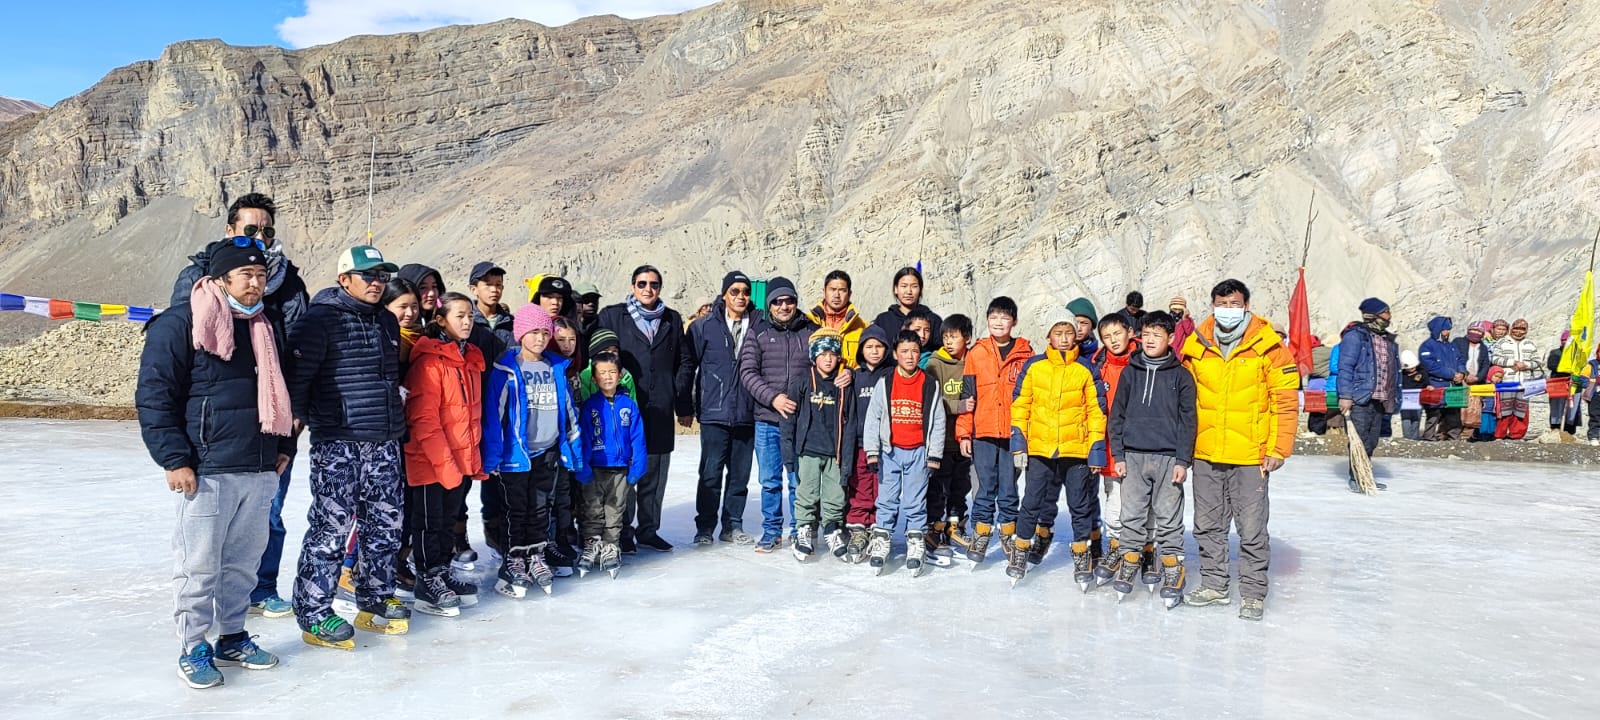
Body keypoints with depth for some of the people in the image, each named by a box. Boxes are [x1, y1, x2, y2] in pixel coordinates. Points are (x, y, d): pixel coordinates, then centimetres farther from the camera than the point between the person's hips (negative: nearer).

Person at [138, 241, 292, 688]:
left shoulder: (266, 326, 13)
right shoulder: (179, 325, -8)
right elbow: (154, 396, -10)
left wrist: (284, 446, 17)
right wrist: (174, 459, -13)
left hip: (261, 471, 6)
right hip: (207, 471, -6)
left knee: (243, 562, 13)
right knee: (199, 565, 2)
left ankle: (232, 637, 27)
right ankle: (194, 649, 15)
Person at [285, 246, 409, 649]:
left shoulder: (387, 322, 15)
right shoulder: (321, 319, -10)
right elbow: (296, 372, -15)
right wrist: (298, 416, -9)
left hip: (385, 444, 8)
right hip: (338, 444, -7)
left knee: (386, 524, 12)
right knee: (331, 527, -6)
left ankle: (375, 600, 26)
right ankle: (313, 613, 5)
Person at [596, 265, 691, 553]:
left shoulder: (672, 320, 13)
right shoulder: (612, 316, 3)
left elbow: (681, 365, 13)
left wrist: (684, 407, 9)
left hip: (660, 410, 3)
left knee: (655, 475, 9)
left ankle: (648, 530, 20)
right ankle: (623, 532, 13)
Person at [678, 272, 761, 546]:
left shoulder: (760, 326, 3)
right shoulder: (704, 327, 0)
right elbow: (687, 364, 3)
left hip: (747, 414, 2)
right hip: (714, 413, -2)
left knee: (740, 474, 10)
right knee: (711, 473, 0)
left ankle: (732, 526, 22)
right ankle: (704, 528, 12)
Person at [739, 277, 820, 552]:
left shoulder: (812, 331, 5)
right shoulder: (758, 334, 6)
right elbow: (747, 372, -1)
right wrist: (773, 397, -14)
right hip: (767, 420, 1)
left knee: (799, 480, 3)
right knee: (770, 481, 7)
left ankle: (799, 532, 17)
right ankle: (771, 531, 20)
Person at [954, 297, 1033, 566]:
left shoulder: (1025, 354, 4)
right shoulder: (976, 354, 6)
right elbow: (967, 395, 6)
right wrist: (963, 433, 2)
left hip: (1015, 433, 0)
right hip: (983, 433, 0)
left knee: (1009, 489, 6)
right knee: (986, 489, 4)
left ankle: (1009, 535, 20)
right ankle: (980, 537, 14)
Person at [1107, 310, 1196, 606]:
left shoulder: (1181, 375, 2)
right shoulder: (1130, 373, 8)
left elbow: (1187, 421, 0)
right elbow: (1117, 415, 9)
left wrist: (1183, 461, -5)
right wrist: (1118, 455, 4)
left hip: (1168, 457, -2)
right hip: (1133, 456, 2)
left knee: (1169, 518, 2)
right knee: (1131, 515, 7)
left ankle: (1173, 573, 10)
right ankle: (1128, 564, 19)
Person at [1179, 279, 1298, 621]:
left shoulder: (1268, 346, -6)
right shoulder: (1195, 346, 3)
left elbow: (1286, 400, -6)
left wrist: (1278, 449, -9)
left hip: (1250, 456, -4)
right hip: (1204, 455, 4)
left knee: (1251, 529, 2)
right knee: (1207, 525, 14)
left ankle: (1253, 593, 16)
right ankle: (1214, 584, 29)